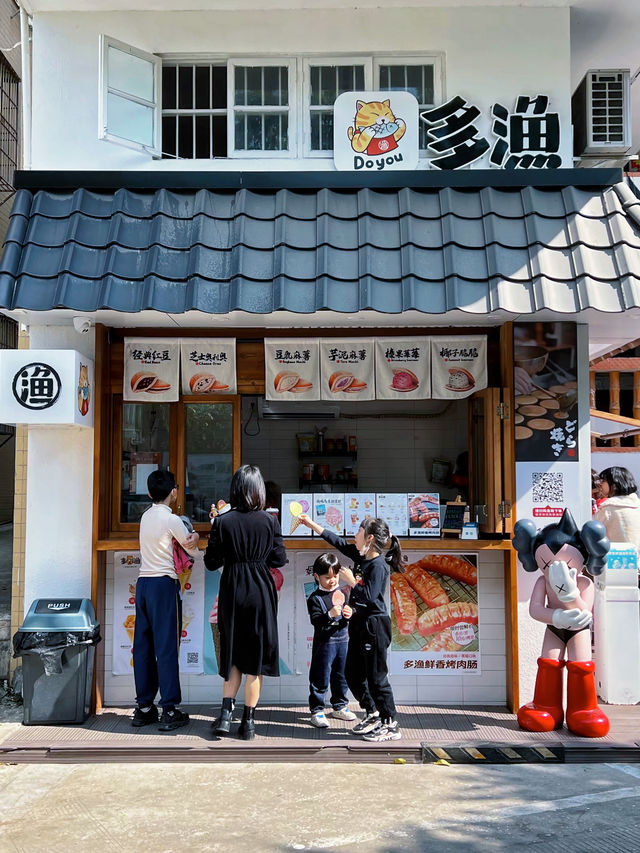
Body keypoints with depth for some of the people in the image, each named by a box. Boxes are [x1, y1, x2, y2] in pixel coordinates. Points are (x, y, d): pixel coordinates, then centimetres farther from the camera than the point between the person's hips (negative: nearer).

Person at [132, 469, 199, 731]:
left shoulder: (146, 516, 12)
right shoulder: (172, 520, -10)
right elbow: (194, 551, 0)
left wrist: (186, 540, 6)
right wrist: (194, 538, 18)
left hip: (143, 583, 7)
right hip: (164, 584, -7)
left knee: (143, 646, 9)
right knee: (167, 647, -4)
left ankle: (143, 707, 15)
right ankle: (170, 711, -2)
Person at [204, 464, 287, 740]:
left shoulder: (222, 521, -8)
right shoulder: (269, 521, -7)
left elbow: (211, 562, -4)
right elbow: (279, 559, -1)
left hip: (232, 591, 1)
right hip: (261, 592, 0)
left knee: (233, 652, 16)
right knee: (255, 655, 8)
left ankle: (226, 713, 7)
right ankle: (249, 721, 14)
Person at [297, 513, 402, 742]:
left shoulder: (378, 565, -18)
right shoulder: (361, 557, 7)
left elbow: (369, 596, -24)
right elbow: (339, 542, 16)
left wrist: (350, 580, -17)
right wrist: (312, 524, 17)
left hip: (374, 626, -9)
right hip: (359, 624, 9)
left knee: (376, 677, -2)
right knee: (352, 674, 15)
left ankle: (391, 726, 8)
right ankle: (372, 714, 30)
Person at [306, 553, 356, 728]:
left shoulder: (343, 593, 6)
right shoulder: (315, 598, -9)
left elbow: (351, 610, 12)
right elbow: (315, 620, -18)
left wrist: (350, 614, -10)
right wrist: (329, 614, -33)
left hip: (343, 640, 5)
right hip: (324, 642, -5)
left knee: (341, 676, 15)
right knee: (321, 678, 0)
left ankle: (339, 707, 30)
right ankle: (317, 710, 9)